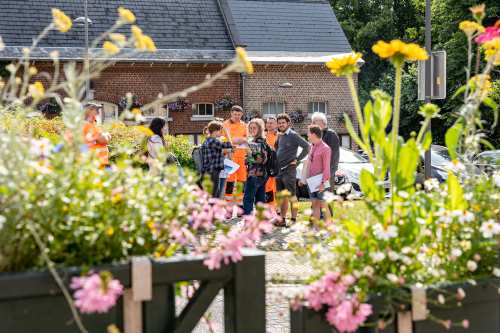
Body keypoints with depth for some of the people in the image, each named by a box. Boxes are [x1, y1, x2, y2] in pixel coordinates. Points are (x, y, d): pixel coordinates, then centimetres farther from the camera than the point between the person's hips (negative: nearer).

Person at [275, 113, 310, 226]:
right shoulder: (280, 136, 13)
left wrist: (297, 159, -14)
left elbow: (307, 146, -17)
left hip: (289, 169, -8)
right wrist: (275, 160, 15)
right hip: (279, 169, 8)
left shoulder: (293, 135, -10)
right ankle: (282, 219, 18)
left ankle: (294, 220, -2)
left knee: (291, 195, -5)